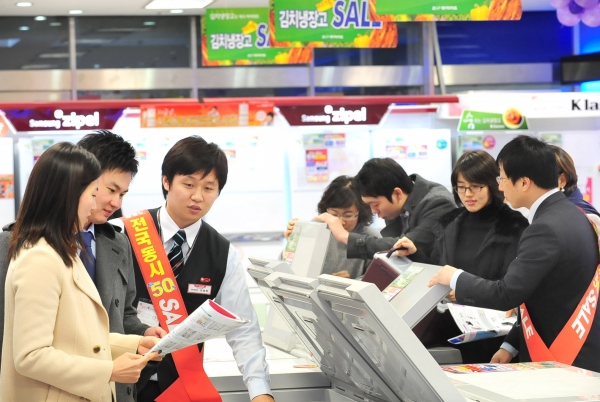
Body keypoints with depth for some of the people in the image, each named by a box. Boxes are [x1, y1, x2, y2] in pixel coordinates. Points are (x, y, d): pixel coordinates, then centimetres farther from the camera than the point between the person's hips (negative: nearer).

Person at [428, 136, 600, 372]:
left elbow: (507, 294, -23)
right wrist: (511, 345, 11)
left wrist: (456, 279, -7)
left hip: (563, 364, -9)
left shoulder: (546, 229, -22)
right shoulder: (570, 214, 8)